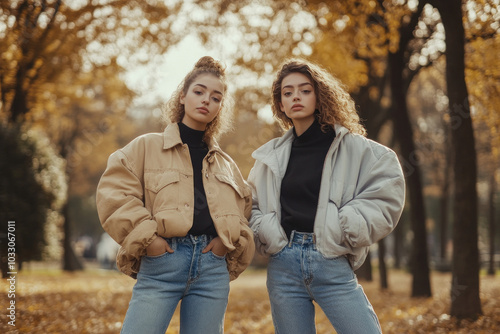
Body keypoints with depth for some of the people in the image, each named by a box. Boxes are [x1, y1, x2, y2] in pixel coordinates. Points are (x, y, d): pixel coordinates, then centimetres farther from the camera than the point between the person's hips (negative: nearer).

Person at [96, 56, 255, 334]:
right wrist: (145, 235, -10)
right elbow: (113, 192, 0)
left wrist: (230, 239, 4)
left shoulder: (226, 164, 21)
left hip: (213, 266, 3)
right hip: (162, 260, -3)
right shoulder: (147, 147, 10)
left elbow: (246, 208, 24)